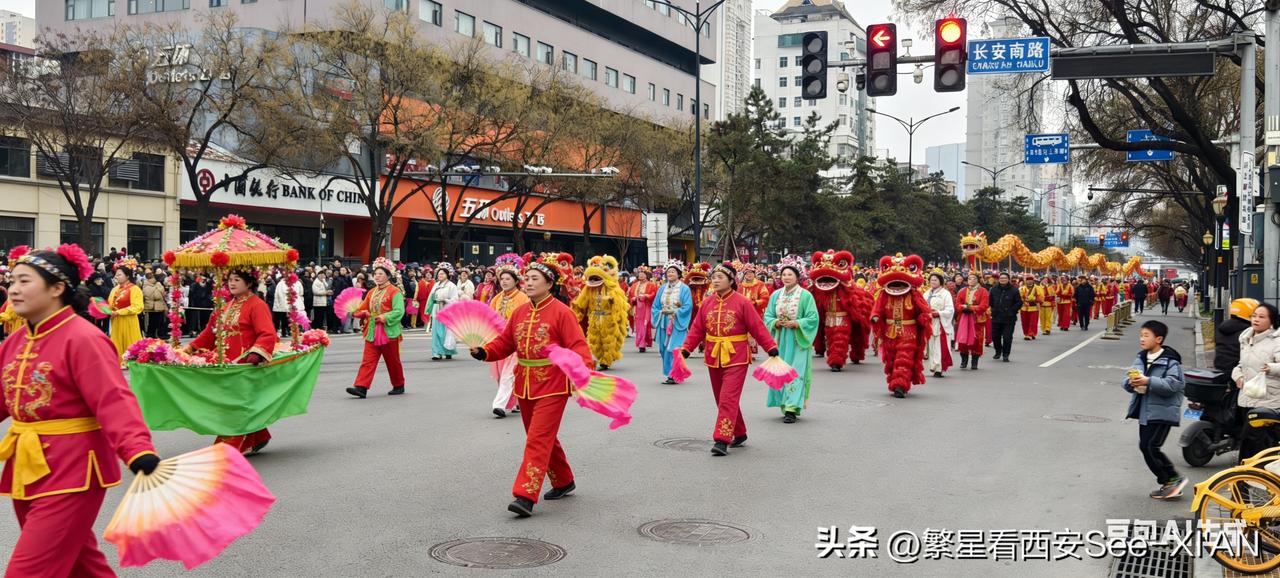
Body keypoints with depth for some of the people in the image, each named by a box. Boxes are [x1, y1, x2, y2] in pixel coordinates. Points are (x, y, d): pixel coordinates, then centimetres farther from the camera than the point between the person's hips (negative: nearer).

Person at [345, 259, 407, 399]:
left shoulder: (395, 292, -7)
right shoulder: (371, 292, 14)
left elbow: (399, 311, -16)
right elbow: (362, 308, 20)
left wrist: (385, 317, -27)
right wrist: (363, 313, -3)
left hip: (389, 331, -6)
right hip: (372, 332, 6)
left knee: (393, 361, 7)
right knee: (368, 361, -4)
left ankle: (399, 386, 23)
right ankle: (361, 387, -10)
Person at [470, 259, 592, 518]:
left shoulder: (561, 312, -11)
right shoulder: (519, 312, 8)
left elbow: (577, 346, -17)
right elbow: (505, 342, 12)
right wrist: (484, 352, -5)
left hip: (552, 387, -7)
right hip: (524, 386, 7)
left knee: (538, 440, -11)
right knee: (543, 438, 18)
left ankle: (525, 496, -12)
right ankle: (563, 482, 36)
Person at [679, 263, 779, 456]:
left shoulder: (743, 303, -8)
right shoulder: (706, 303, 5)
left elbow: (758, 327, -8)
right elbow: (697, 329, 7)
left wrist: (771, 348, -13)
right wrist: (685, 349, -1)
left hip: (736, 358, -6)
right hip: (713, 358, 6)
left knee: (728, 399, -13)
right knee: (722, 399, 14)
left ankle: (722, 440, -14)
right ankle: (740, 434, 31)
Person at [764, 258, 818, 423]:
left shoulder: (806, 296, -5)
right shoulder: (776, 295, 8)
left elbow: (813, 319, -8)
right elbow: (768, 316, 9)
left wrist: (796, 323, -19)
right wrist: (776, 322, -12)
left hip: (797, 341, -5)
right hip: (780, 340, 5)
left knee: (795, 372, -10)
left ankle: (792, 409, -12)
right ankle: (784, 405, 16)